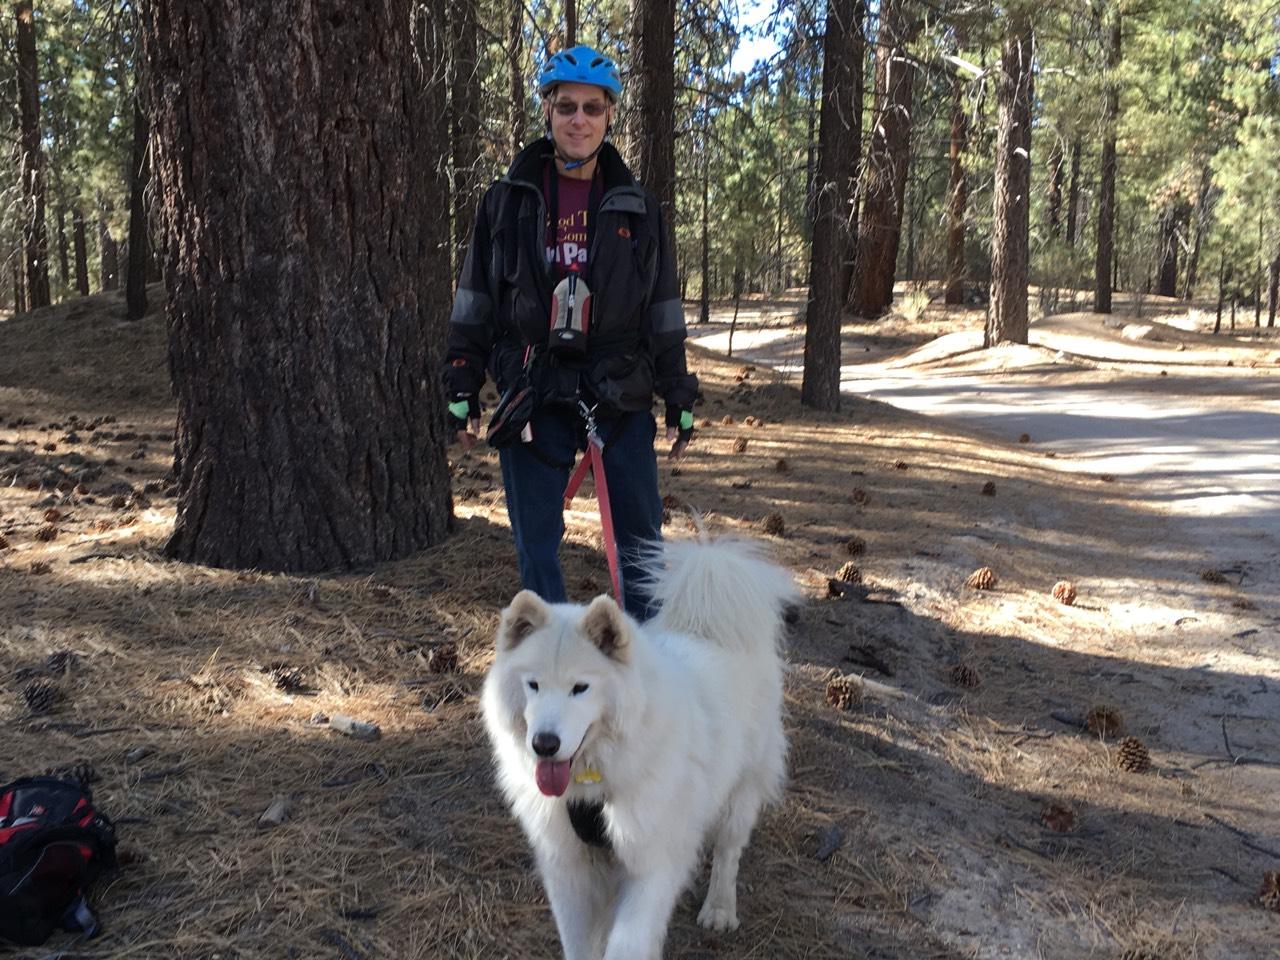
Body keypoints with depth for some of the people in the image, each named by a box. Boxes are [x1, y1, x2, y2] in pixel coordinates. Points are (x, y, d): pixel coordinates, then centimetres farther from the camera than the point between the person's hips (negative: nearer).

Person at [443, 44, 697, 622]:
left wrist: (679, 399, 8)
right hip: (532, 394, 0)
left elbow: (664, 317, 9)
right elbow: (474, 305, 6)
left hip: (620, 394, 0)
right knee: (536, 541, 6)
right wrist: (461, 390, 2)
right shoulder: (507, 202, 5)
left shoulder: (638, 209, 7)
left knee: (640, 538, 1)